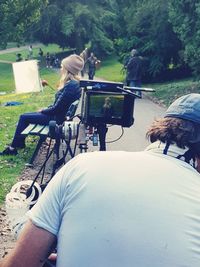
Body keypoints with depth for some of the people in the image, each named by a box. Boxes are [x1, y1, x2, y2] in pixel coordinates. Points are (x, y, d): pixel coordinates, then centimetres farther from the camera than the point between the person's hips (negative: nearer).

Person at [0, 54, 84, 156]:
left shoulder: (71, 86, -26)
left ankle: (13, 148, 9)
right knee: (25, 116, 14)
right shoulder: (73, 83, 6)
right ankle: (19, 143, 19)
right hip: (59, 114, 10)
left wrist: (43, 111, -7)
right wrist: (46, 109, 8)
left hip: (58, 118, -10)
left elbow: (57, 108, -23)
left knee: (24, 117, -2)